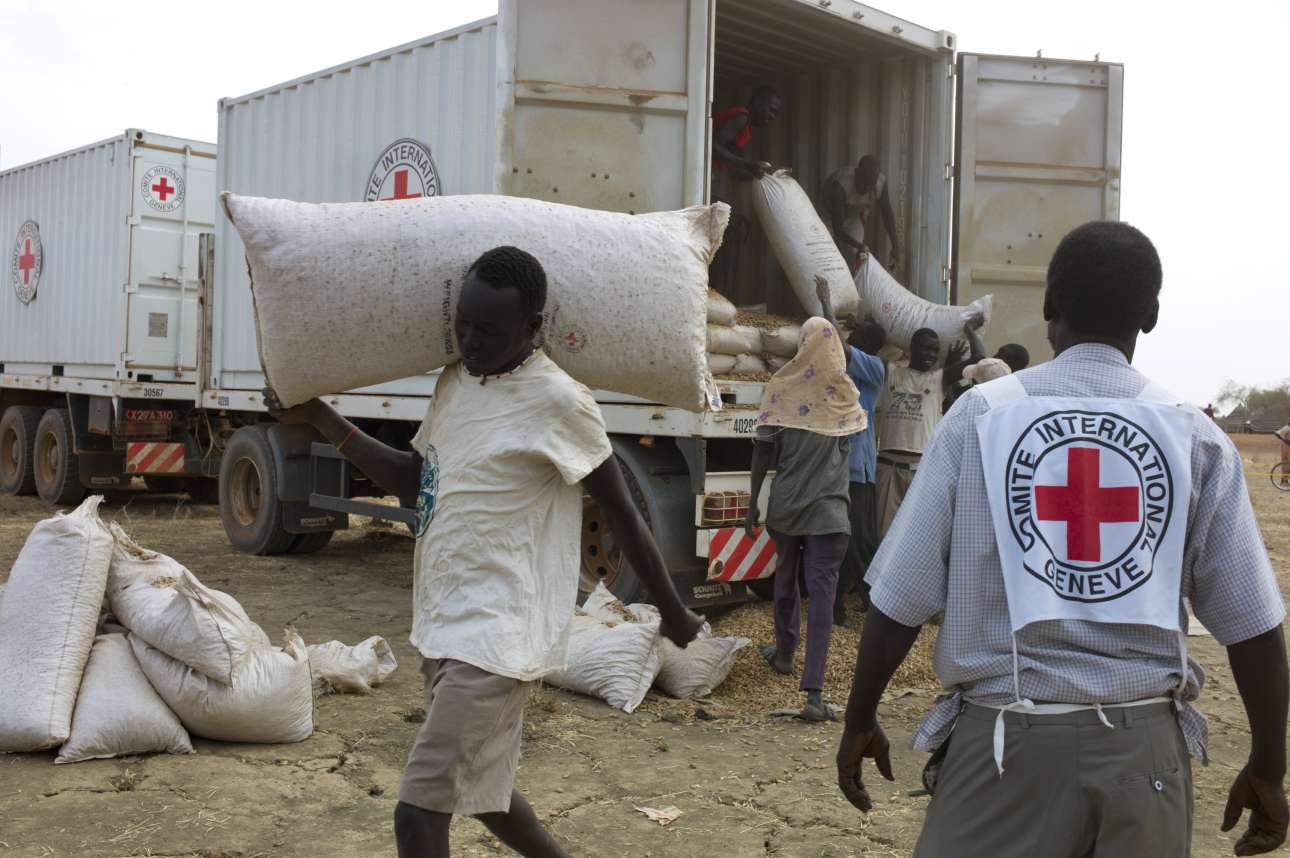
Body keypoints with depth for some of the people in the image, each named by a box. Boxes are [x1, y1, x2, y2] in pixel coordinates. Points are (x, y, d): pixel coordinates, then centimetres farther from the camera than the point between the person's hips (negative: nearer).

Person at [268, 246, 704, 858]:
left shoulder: (558, 402, -14)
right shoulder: (455, 381, 9)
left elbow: (623, 516, -7)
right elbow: (412, 481, 19)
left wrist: (673, 613, 2)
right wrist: (318, 417, 12)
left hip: (496, 637, -8)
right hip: (443, 625, 8)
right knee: (483, 791, 21)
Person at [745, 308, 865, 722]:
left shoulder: (782, 389, -4)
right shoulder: (845, 396, 1)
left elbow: (763, 451, -4)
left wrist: (753, 503, 4)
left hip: (786, 504, 1)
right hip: (828, 508, -1)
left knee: (785, 578, 23)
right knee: (821, 592, -6)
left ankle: (784, 653, 43)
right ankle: (814, 692, -14)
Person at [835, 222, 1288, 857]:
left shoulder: (981, 414, -4)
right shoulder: (1196, 438, 0)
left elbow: (899, 601, -4)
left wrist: (860, 721, 8)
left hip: (1004, 741, -2)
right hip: (1143, 750, 2)